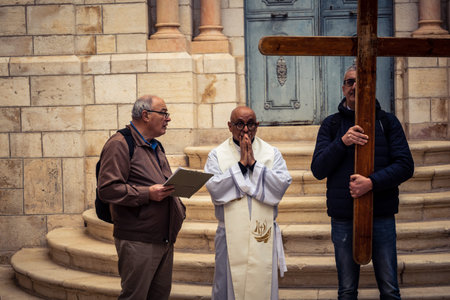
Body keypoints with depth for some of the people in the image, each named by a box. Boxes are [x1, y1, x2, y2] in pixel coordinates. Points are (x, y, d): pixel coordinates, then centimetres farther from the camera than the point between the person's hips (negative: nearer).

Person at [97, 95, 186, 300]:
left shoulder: (156, 147, 20)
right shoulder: (120, 144, -10)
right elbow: (107, 189, -19)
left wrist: (179, 208, 11)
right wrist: (148, 194, -24)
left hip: (165, 240, 9)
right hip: (137, 242, -9)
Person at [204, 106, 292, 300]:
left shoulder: (272, 153, 6)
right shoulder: (217, 155, 4)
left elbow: (282, 185, -8)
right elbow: (214, 189, -11)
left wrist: (254, 164, -12)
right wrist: (240, 164, -12)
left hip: (263, 234, 1)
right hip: (230, 236, -1)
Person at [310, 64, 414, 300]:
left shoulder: (387, 121, 5)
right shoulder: (331, 125, 6)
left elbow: (405, 165, -3)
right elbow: (318, 170, -2)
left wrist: (372, 182, -18)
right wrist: (342, 142, -17)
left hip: (382, 217, 0)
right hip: (343, 220, 0)